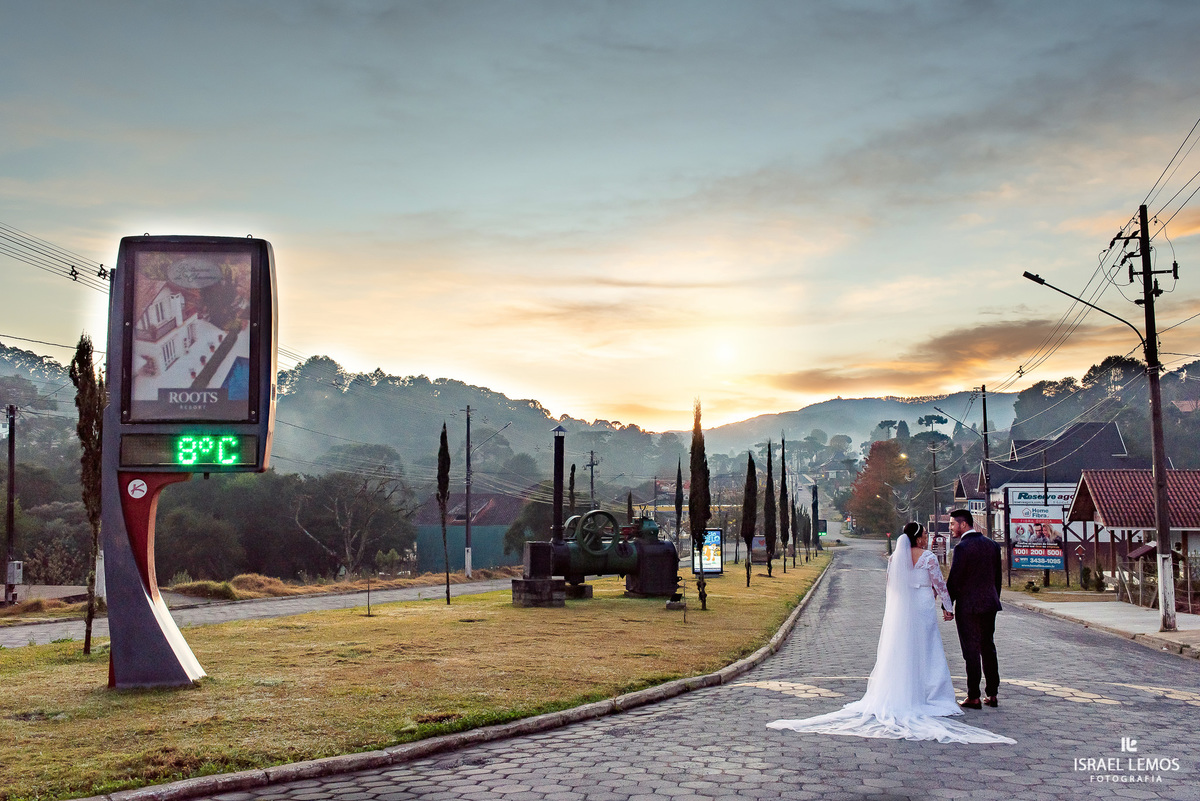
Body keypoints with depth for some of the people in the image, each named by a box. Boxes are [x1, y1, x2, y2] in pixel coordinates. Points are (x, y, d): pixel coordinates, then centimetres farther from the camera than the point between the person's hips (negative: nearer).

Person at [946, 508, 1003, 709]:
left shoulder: (962, 547, -15)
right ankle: (992, 695, 18)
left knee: (972, 652, -1)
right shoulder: (992, 545, 8)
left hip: (968, 606, -7)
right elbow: (997, 576, 13)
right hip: (989, 604, 7)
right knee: (988, 648, 14)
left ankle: (974, 698, 2)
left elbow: (953, 580, -15)